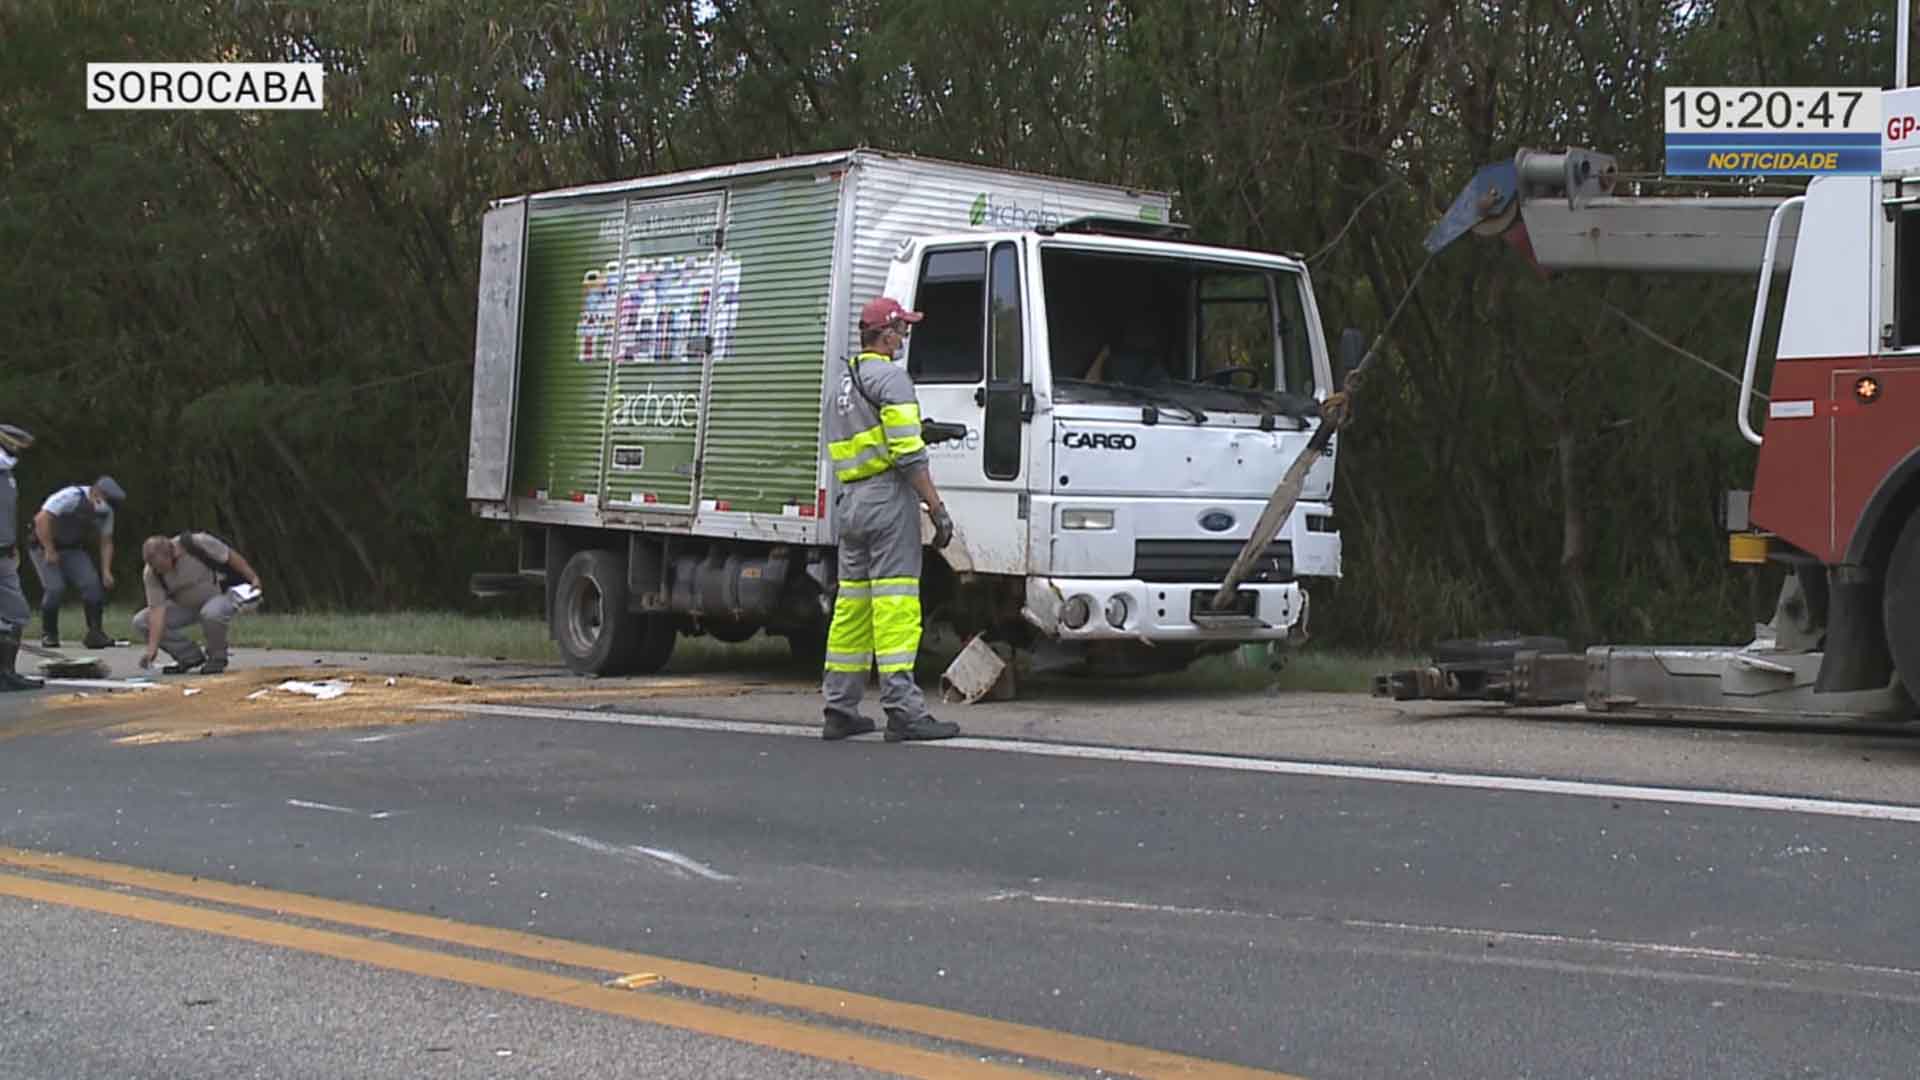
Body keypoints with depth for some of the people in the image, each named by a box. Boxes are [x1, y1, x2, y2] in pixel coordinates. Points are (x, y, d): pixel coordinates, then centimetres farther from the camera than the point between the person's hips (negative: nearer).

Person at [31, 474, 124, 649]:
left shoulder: (106, 511, -5)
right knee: (55, 588, -18)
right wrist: (49, 551, -25)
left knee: (92, 583, -12)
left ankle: (95, 633, -7)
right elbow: (42, 519, -29)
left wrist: (106, 571, -6)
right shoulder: (71, 496, -27)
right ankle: (48, 634, 1)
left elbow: (106, 542, 3)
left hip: (73, 549, 6)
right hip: (45, 545, -6)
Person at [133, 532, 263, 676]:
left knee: (211, 613, -40)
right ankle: (191, 657, 1)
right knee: (140, 622, -11)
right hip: (185, 605, 5)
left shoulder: (197, 543, -29)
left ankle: (217, 657, -11)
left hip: (222, 595, -4)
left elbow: (231, 557, -16)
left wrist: (254, 578, -12)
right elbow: (157, 608, -22)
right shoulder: (151, 574, -19)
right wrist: (152, 648, -30)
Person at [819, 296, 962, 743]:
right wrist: (938, 509, -14)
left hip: (849, 501, 9)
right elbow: (908, 453, -16)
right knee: (895, 604, -10)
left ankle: (840, 708, 12)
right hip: (888, 498, -9)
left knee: (851, 604, 11)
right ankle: (902, 709, -13)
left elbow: (843, 453, 16)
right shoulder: (890, 377, -9)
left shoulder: (842, 385, 20)